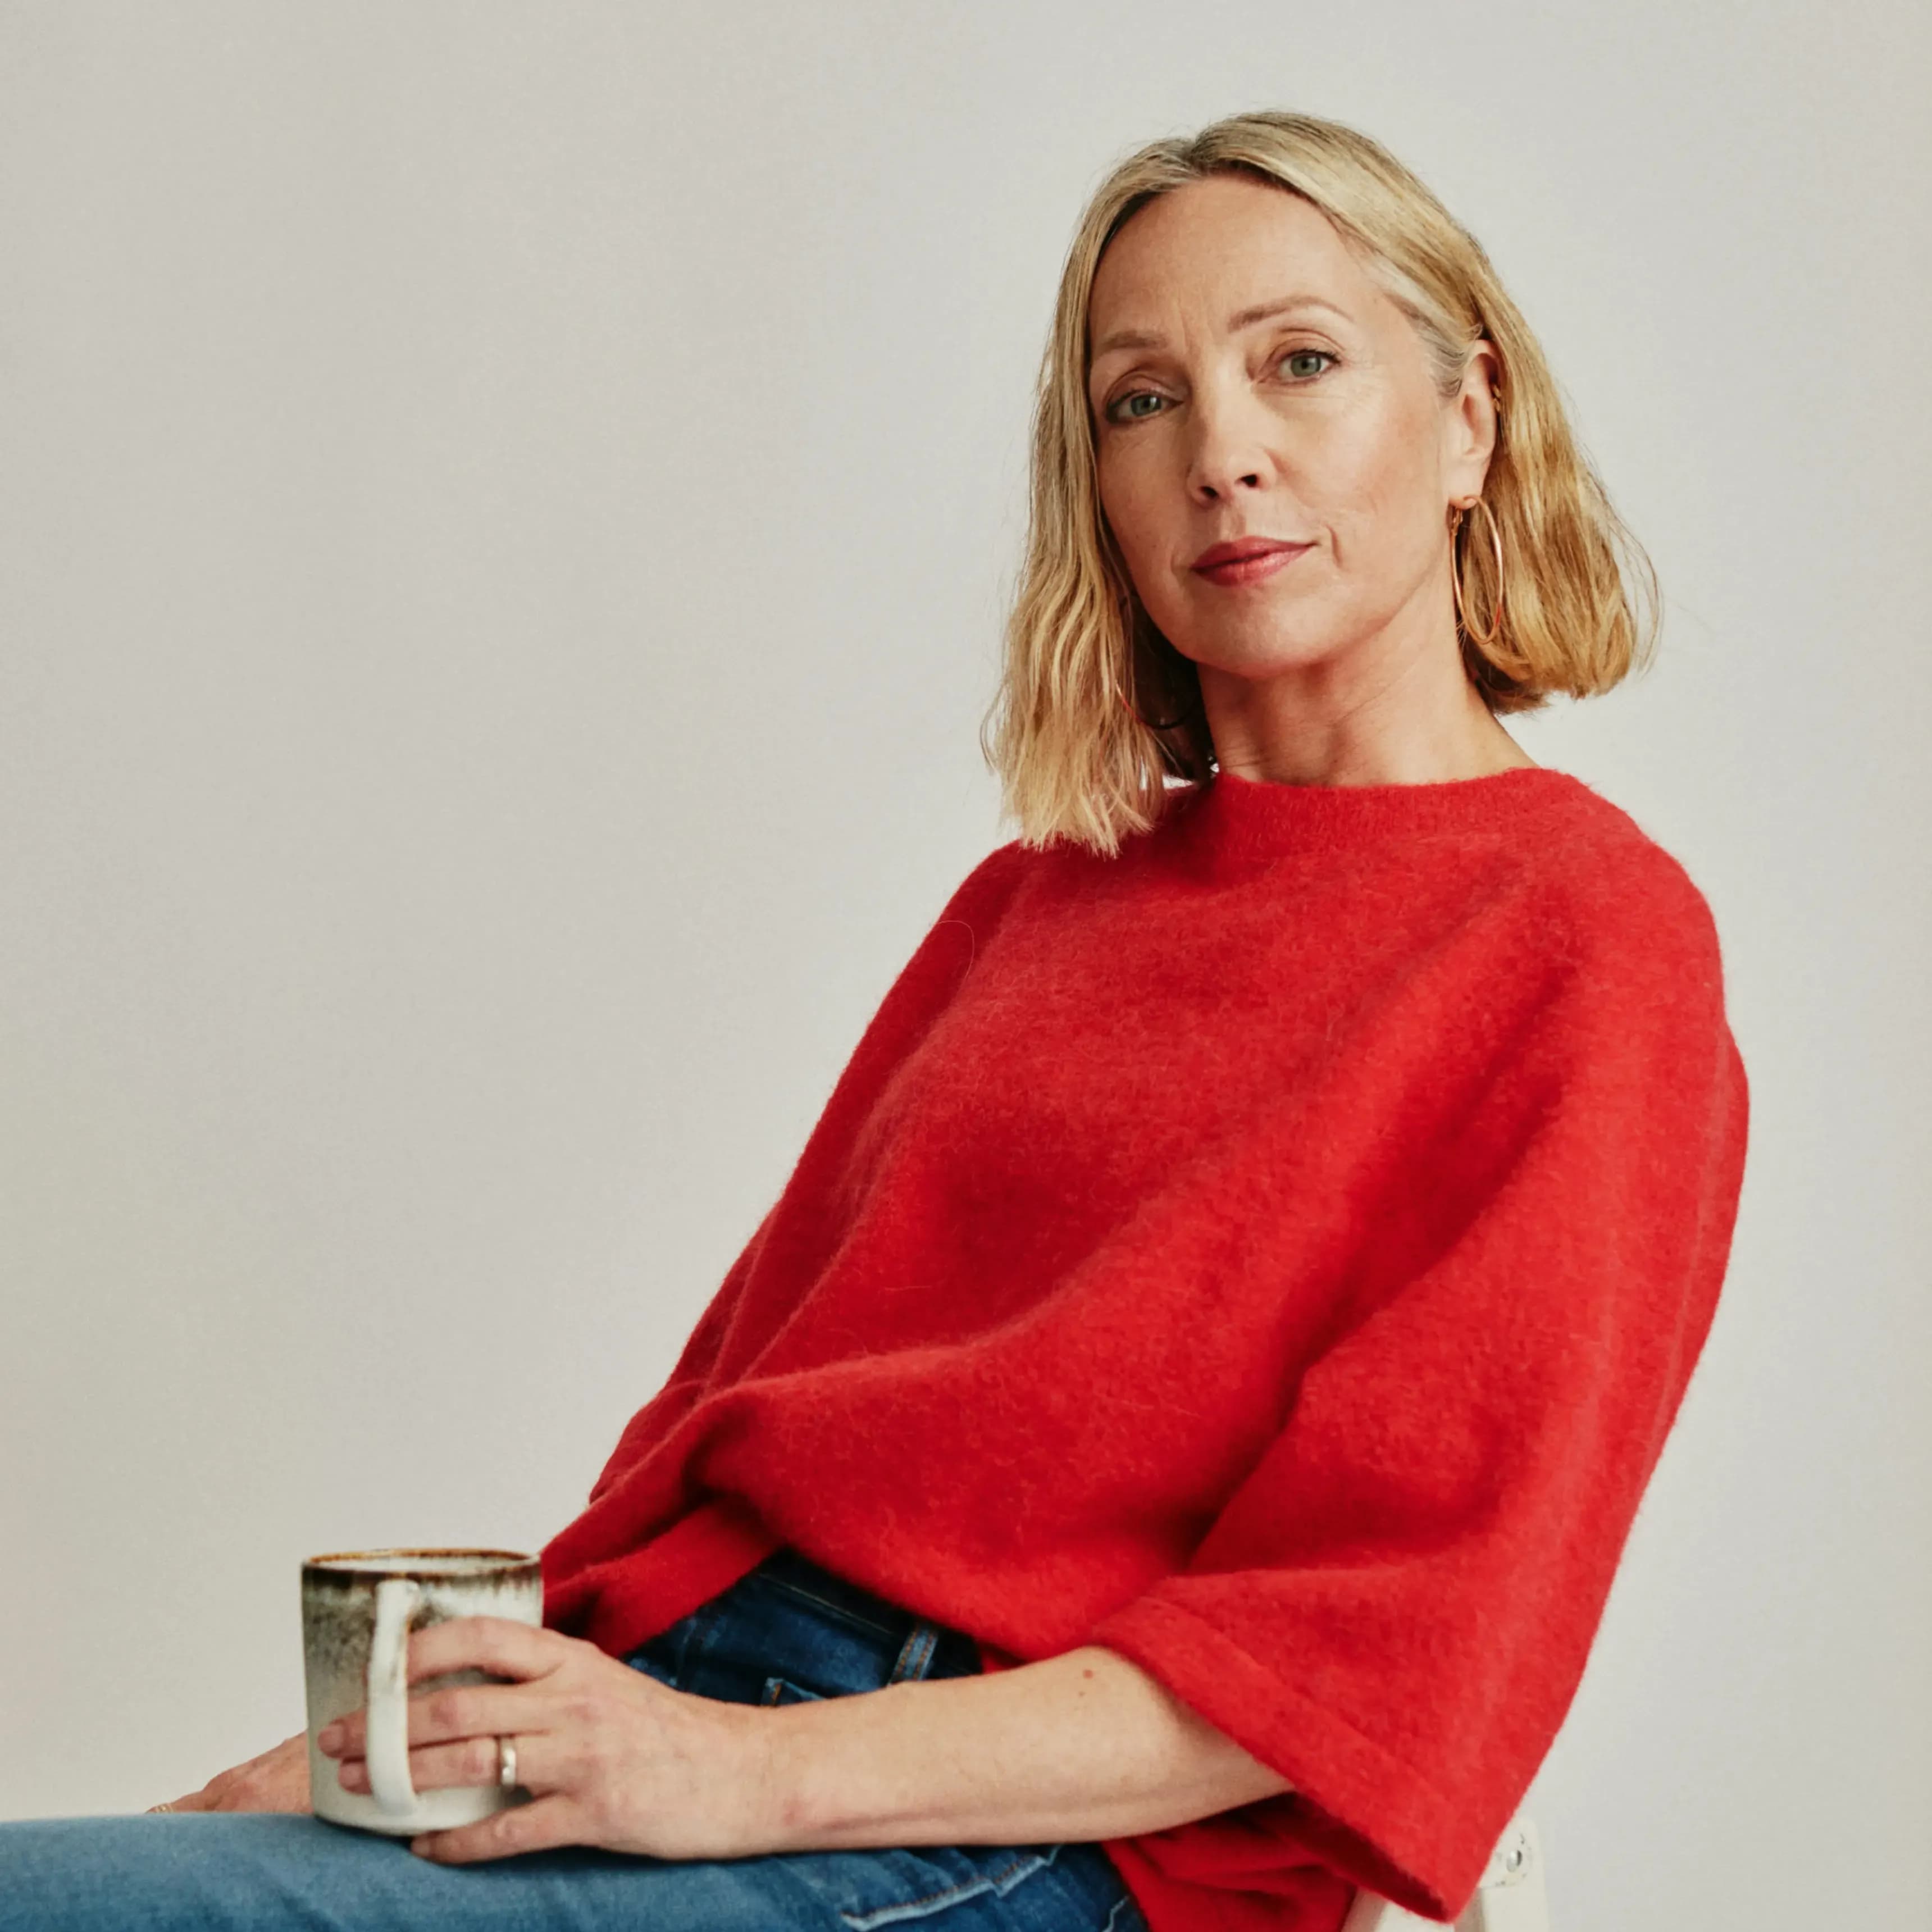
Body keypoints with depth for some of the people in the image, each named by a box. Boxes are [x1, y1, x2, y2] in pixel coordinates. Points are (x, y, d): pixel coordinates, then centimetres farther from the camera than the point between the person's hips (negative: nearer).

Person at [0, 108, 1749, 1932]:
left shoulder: (1588, 932, -1)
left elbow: (1390, 1633, -9)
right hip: (675, 1685, 6)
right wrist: (399, 1736, 3)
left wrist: (766, 1768, -17)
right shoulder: (1032, 902, 20)